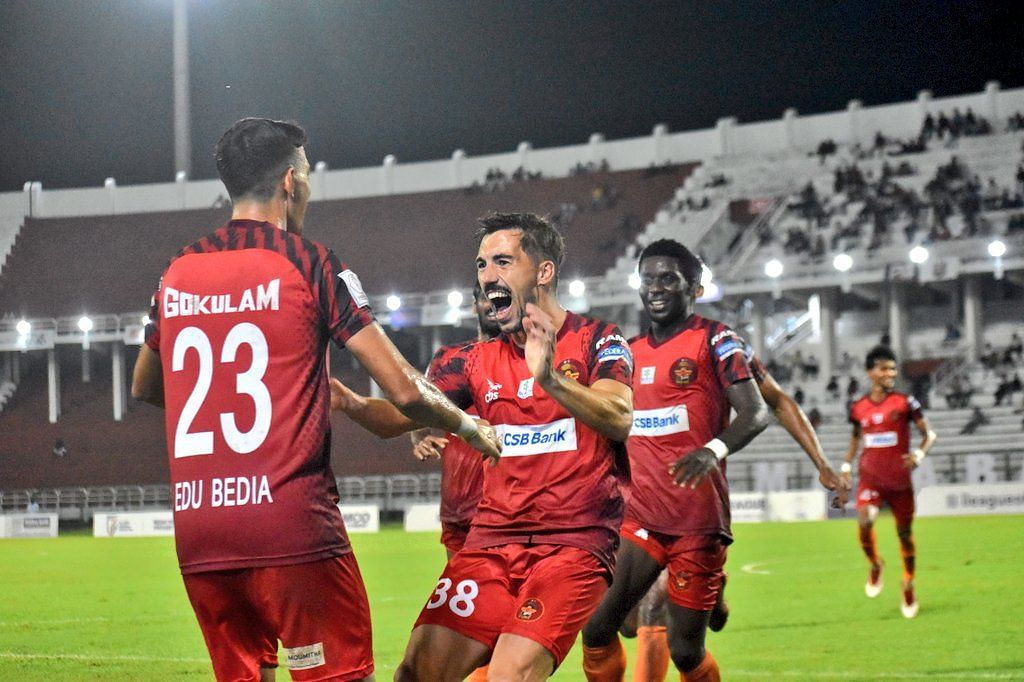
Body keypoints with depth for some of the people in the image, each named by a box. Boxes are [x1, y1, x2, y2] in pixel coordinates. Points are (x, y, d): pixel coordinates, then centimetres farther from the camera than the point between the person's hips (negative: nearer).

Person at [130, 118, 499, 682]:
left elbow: (144, 388, 28)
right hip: (290, 526, -5)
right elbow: (403, 390, -6)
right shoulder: (308, 262, -3)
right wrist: (470, 428, 12)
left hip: (196, 532, 5)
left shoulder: (177, 272, 11)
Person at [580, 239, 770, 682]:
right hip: (640, 517, 6)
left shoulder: (714, 340, -4)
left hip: (698, 523, -5)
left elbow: (756, 413, -14)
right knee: (597, 629, -7)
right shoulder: (630, 352, 15)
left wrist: (713, 450, -32)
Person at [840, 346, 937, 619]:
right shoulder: (859, 407, 4)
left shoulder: (905, 402, -4)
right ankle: (875, 565, 4)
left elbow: (929, 434, -1)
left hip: (900, 479, -1)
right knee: (864, 521, -24)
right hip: (871, 476, 1)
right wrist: (846, 465, 10)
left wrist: (918, 454, -20)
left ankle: (909, 587, 27)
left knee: (904, 532, 7)